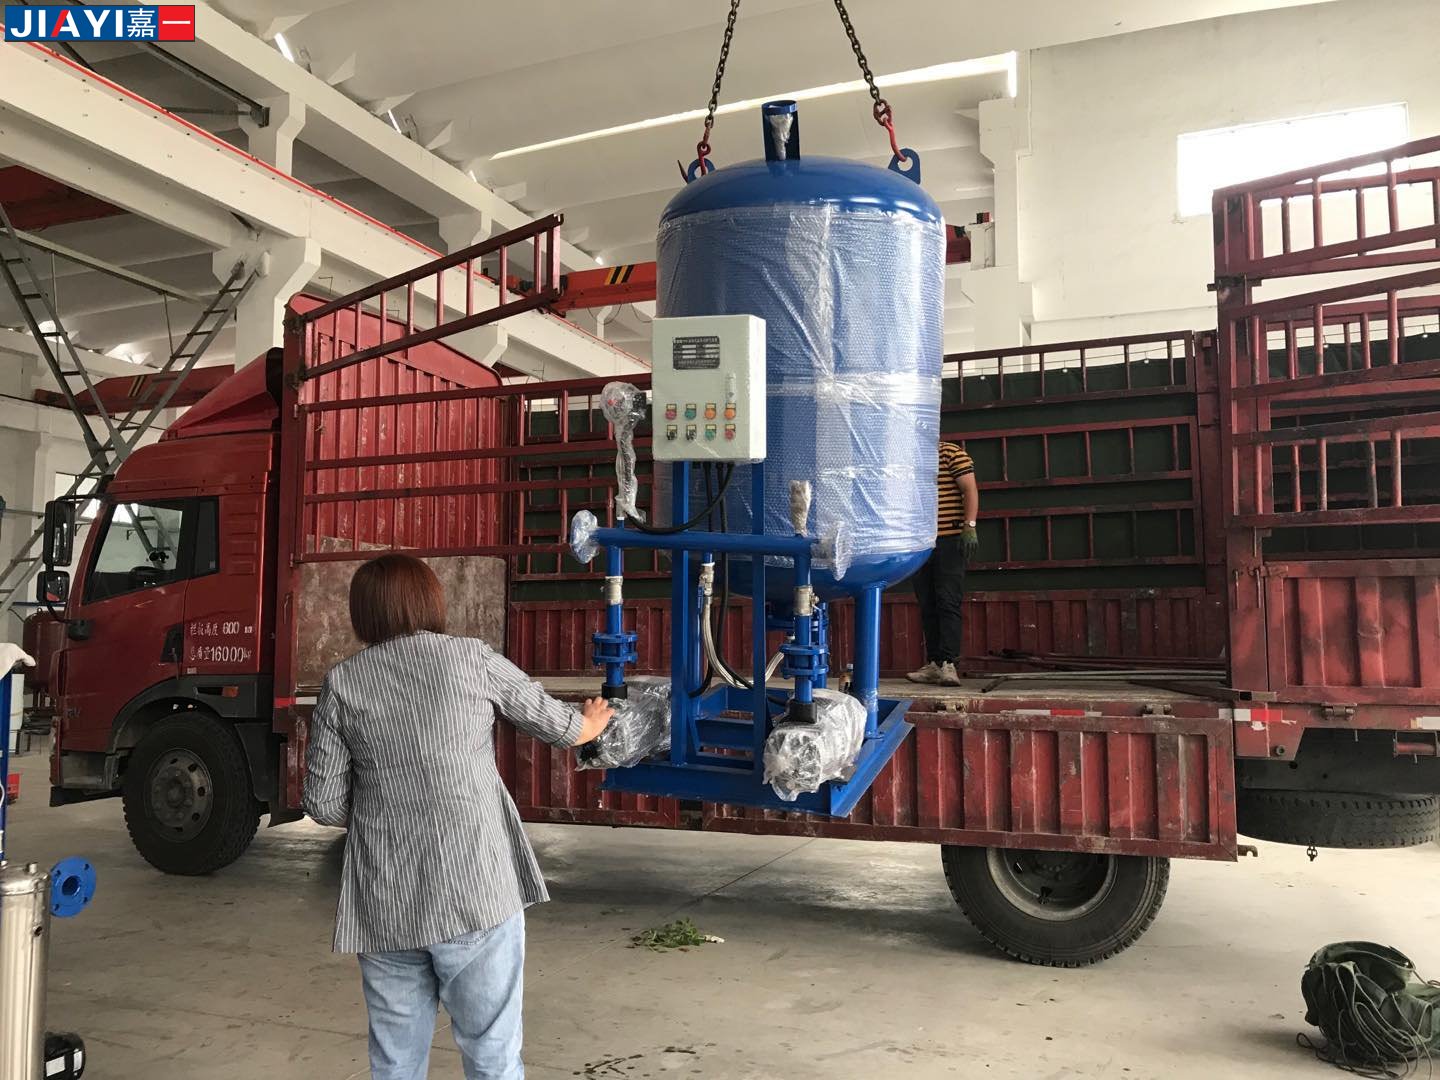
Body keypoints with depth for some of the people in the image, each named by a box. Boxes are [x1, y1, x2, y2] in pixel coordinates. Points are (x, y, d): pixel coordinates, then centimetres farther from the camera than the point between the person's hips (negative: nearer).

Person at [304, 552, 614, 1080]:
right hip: (474, 894, -2)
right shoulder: (471, 658, -1)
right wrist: (589, 725, 34)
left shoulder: (341, 683, 3)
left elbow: (323, 804, 3)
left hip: (383, 905, 3)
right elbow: (552, 721, 12)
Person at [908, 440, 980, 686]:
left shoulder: (952, 453, 0)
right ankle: (933, 664, 8)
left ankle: (948, 663, -13)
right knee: (927, 606, 5)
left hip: (949, 540, -6)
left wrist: (969, 526, -16)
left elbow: (970, 489, -7)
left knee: (949, 602, -10)